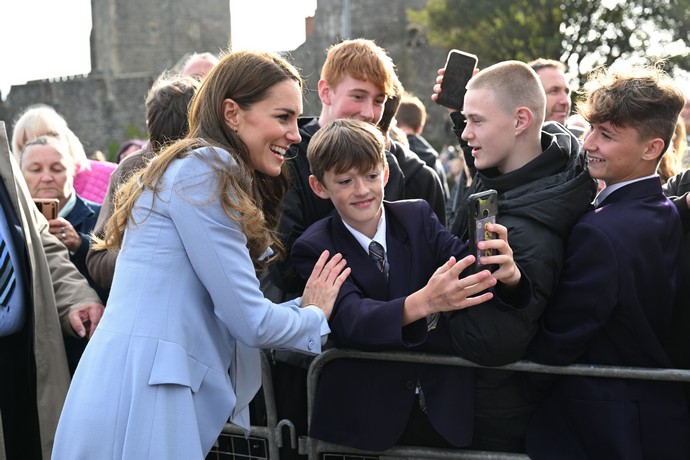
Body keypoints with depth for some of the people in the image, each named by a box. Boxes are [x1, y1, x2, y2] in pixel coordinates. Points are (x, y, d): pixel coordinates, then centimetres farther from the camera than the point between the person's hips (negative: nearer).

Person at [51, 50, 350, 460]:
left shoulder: (209, 169, 18)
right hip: (138, 397, -9)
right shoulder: (205, 171, -10)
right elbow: (249, 321, -12)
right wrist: (315, 318, 6)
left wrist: (305, 306, 12)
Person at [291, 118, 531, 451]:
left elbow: (466, 262, -10)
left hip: (444, 400, 3)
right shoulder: (314, 248, -4)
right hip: (365, 416, -2)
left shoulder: (419, 216, 4)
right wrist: (423, 302, -37)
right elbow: (349, 321, -19)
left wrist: (507, 273, -34)